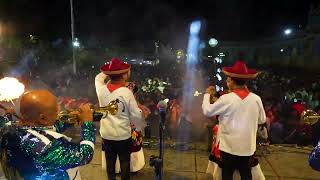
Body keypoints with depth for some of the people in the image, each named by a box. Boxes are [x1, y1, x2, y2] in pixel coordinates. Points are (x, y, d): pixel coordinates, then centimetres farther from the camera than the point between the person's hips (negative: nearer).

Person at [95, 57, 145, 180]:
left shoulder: (101, 89, -10)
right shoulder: (127, 92, -20)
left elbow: (98, 78, 16)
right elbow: (136, 114, -14)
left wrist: (108, 73, 14)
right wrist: (140, 127, 2)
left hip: (106, 134, 4)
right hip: (123, 135, -3)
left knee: (110, 162, 21)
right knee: (125, 163, 15)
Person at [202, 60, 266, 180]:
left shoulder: (226, 99, -19)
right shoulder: (256, 99, -7)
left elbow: (207, 111, -8)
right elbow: (262, 120, 6)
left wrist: (207, 94, 5)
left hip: (229, 146, -3)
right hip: (248, 147, 4)